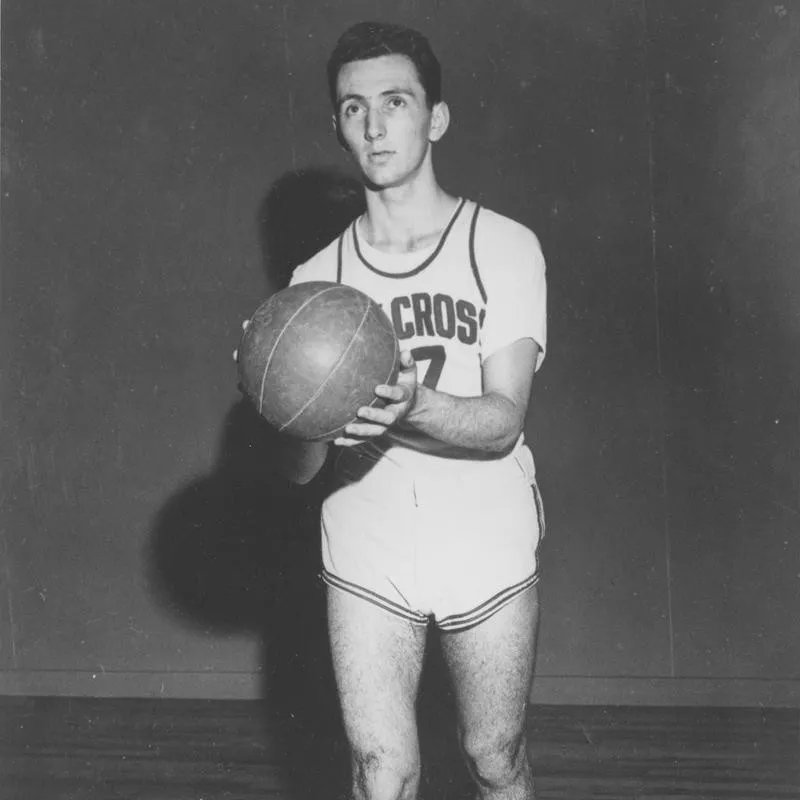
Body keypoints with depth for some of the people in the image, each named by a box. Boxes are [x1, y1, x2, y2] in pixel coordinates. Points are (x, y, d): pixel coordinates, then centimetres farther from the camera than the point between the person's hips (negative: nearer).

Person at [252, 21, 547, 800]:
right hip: (365, 559, 1)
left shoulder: (504, 247, -5)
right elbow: (298, 469, -3)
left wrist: (411, 405, -35)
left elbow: (503, 420, -15)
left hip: (488, 551, -1)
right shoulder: (316, 278, 2)